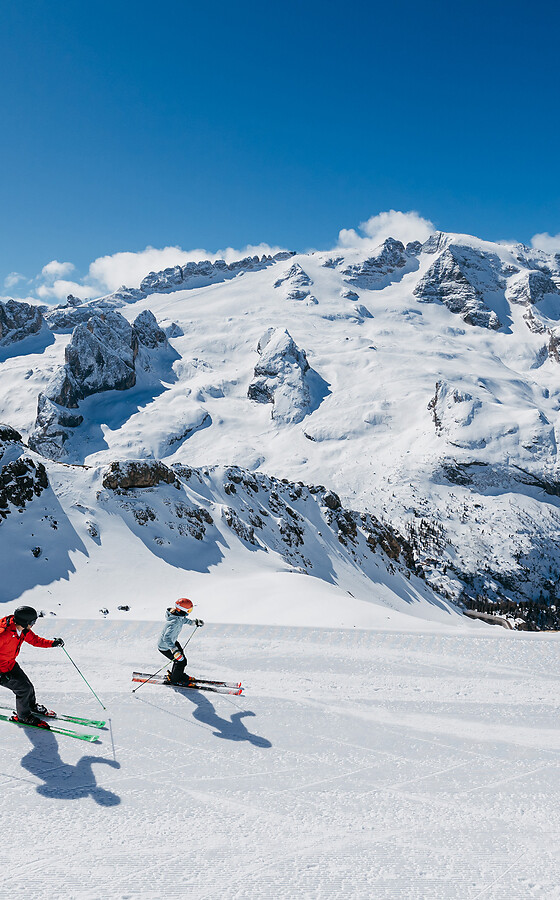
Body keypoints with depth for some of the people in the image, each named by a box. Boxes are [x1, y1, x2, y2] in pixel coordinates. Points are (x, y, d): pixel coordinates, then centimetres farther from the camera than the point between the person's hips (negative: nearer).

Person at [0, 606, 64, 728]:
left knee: (28, 686, 11)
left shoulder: (24, 630, -7)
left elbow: (34, 639, 8)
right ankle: (23, 716, 14)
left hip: (11, 664, 8)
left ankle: (32, 705, 40)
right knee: (23, 688, -9)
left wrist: (53, 643, -4)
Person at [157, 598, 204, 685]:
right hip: (165, 647, -9)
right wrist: (175, 651, -55)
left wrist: (195, 622, 21)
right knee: (181, 661, -2)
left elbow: (184, 620, 15)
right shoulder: (174, 622, -39)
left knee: (181, 656, 21)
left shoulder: (179, 615, -11)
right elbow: (167, 638, -47)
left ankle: (179, 674, 45)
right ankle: (174, 679, 22)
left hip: (172, 642, 9)